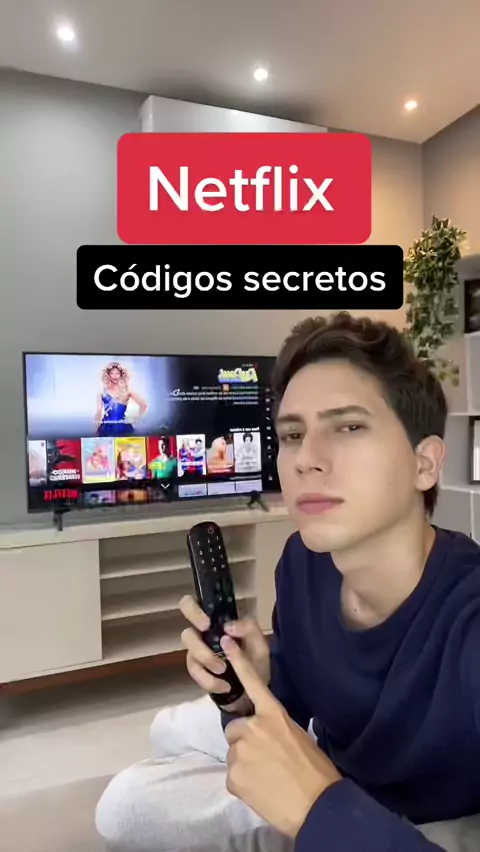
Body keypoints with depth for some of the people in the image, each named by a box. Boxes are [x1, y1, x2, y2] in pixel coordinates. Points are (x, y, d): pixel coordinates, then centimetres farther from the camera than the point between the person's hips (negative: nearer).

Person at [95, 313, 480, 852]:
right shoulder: (303, 560, -17)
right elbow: (296, 707, -2)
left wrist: (319, 806, -43)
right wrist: (250, 692, -22)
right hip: (337, 766, 5)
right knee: (174, 730, 4)